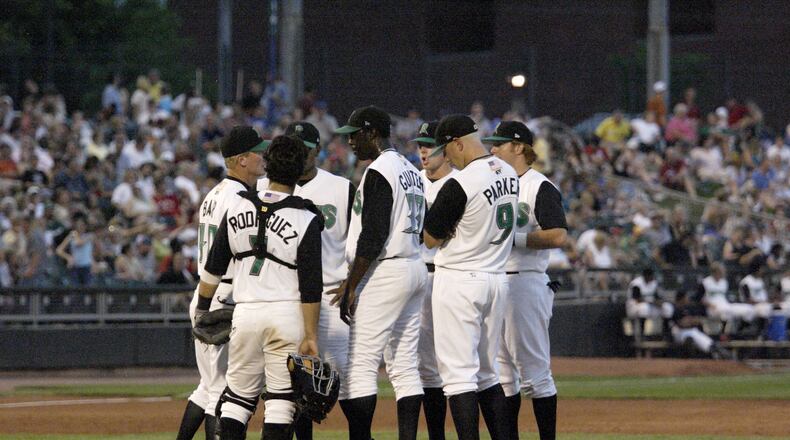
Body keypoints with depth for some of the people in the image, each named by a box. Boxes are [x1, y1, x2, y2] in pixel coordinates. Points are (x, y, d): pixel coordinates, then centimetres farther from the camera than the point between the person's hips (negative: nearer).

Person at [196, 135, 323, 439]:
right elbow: (310, 287, -10)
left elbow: (213, 268, 10)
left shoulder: (237, 211, 3)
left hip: (245, 313, 3)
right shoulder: (306, 220, -8)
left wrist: (202, 309, 23)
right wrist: (311, 336, -7)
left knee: (238, 395, 11)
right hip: (287, 312, -3)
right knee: (281, 397, 2)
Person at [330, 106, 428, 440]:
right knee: (404, 365, 9)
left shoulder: (378, 172, -12)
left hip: (385, 274, -10)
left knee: (359, 365, -9)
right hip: (415, 269, 10)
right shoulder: (411, 171, 18)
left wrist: (351, 287, -16)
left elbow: (373, 237, -19)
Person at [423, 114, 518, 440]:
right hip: (498, 278, 8)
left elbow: (430, 239, -10)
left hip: (460, 281, -8)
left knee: (458, 373, -6)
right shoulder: (509, 174, 6)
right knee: (487, 373, 16)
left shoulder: (460, 184, -19)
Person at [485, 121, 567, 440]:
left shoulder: (540, 188, -8)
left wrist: (513, 236, -18)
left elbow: (558, 236, -19)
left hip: (525, 284, -9)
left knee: (534, 370, -7)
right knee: (501, 370, 11)